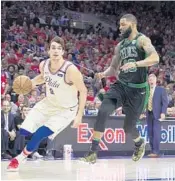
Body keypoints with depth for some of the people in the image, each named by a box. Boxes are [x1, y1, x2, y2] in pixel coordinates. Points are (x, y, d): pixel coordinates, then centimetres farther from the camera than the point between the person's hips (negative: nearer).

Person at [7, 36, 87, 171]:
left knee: (39, 135, -17)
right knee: (24, 131, -1)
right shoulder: (44, 65, -11)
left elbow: (83, 91, -19)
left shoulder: (70, 69, -29)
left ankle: (18, 159, 5)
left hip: (65, 110, -6)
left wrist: (79, 115, -20)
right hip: (48, 104, 6)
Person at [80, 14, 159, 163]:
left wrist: (135, 64, -38)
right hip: (121, 85, 5)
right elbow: (113, 68, 21)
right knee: (103, 112, -19)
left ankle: (140, 144, 41)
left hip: (137, 89, -5)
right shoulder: (120, 45, 12)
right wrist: (104, 74, -1)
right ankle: (93, 152, -16)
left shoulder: (142, 40, -9)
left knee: (129, 127, 4)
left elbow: (155, 58, -25)